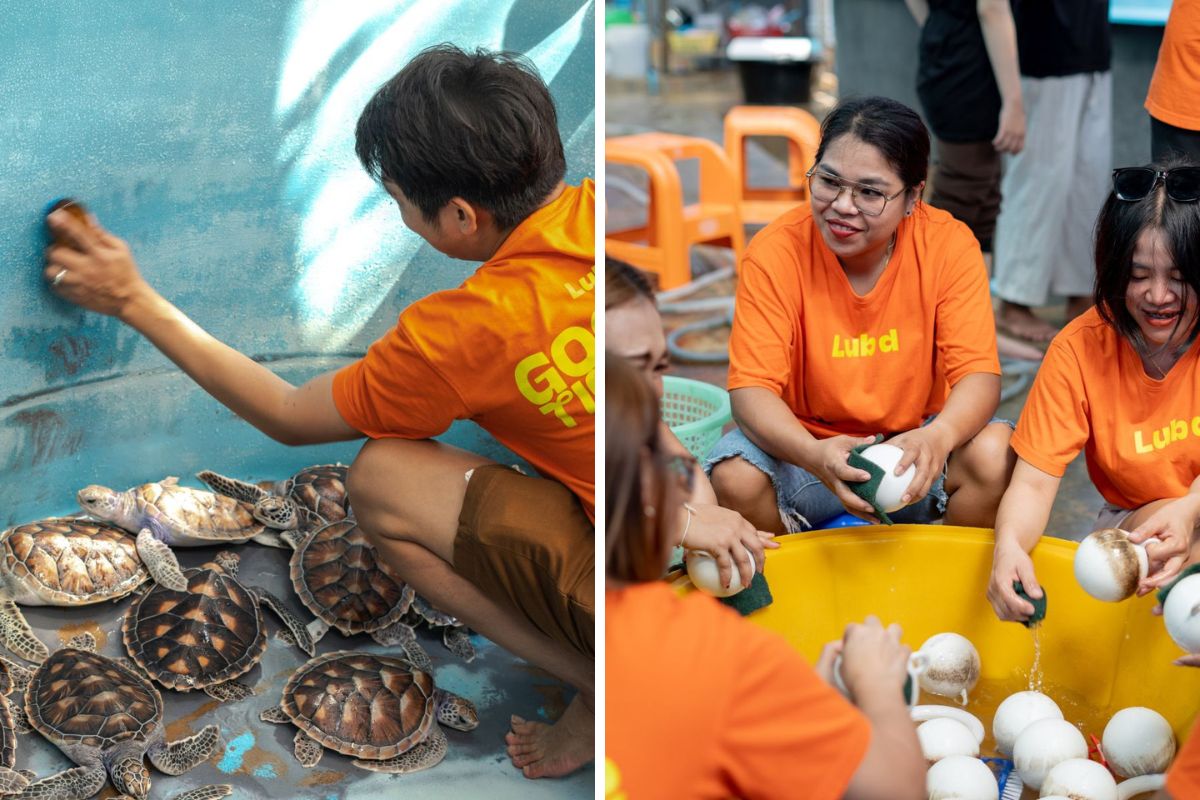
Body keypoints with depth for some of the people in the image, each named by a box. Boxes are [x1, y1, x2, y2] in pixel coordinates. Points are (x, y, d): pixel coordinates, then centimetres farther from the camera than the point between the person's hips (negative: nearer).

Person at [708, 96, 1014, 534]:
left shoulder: (949, 245, -12)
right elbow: (752, 387, -20)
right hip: (805, 446, 0)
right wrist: (814, 455, -41)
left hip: (913, 448, 1)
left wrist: (939, 436, -41)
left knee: (993, 454, -28)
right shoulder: (775, 252, -15)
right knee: (734, 476, -29)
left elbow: (978, 374, -17)